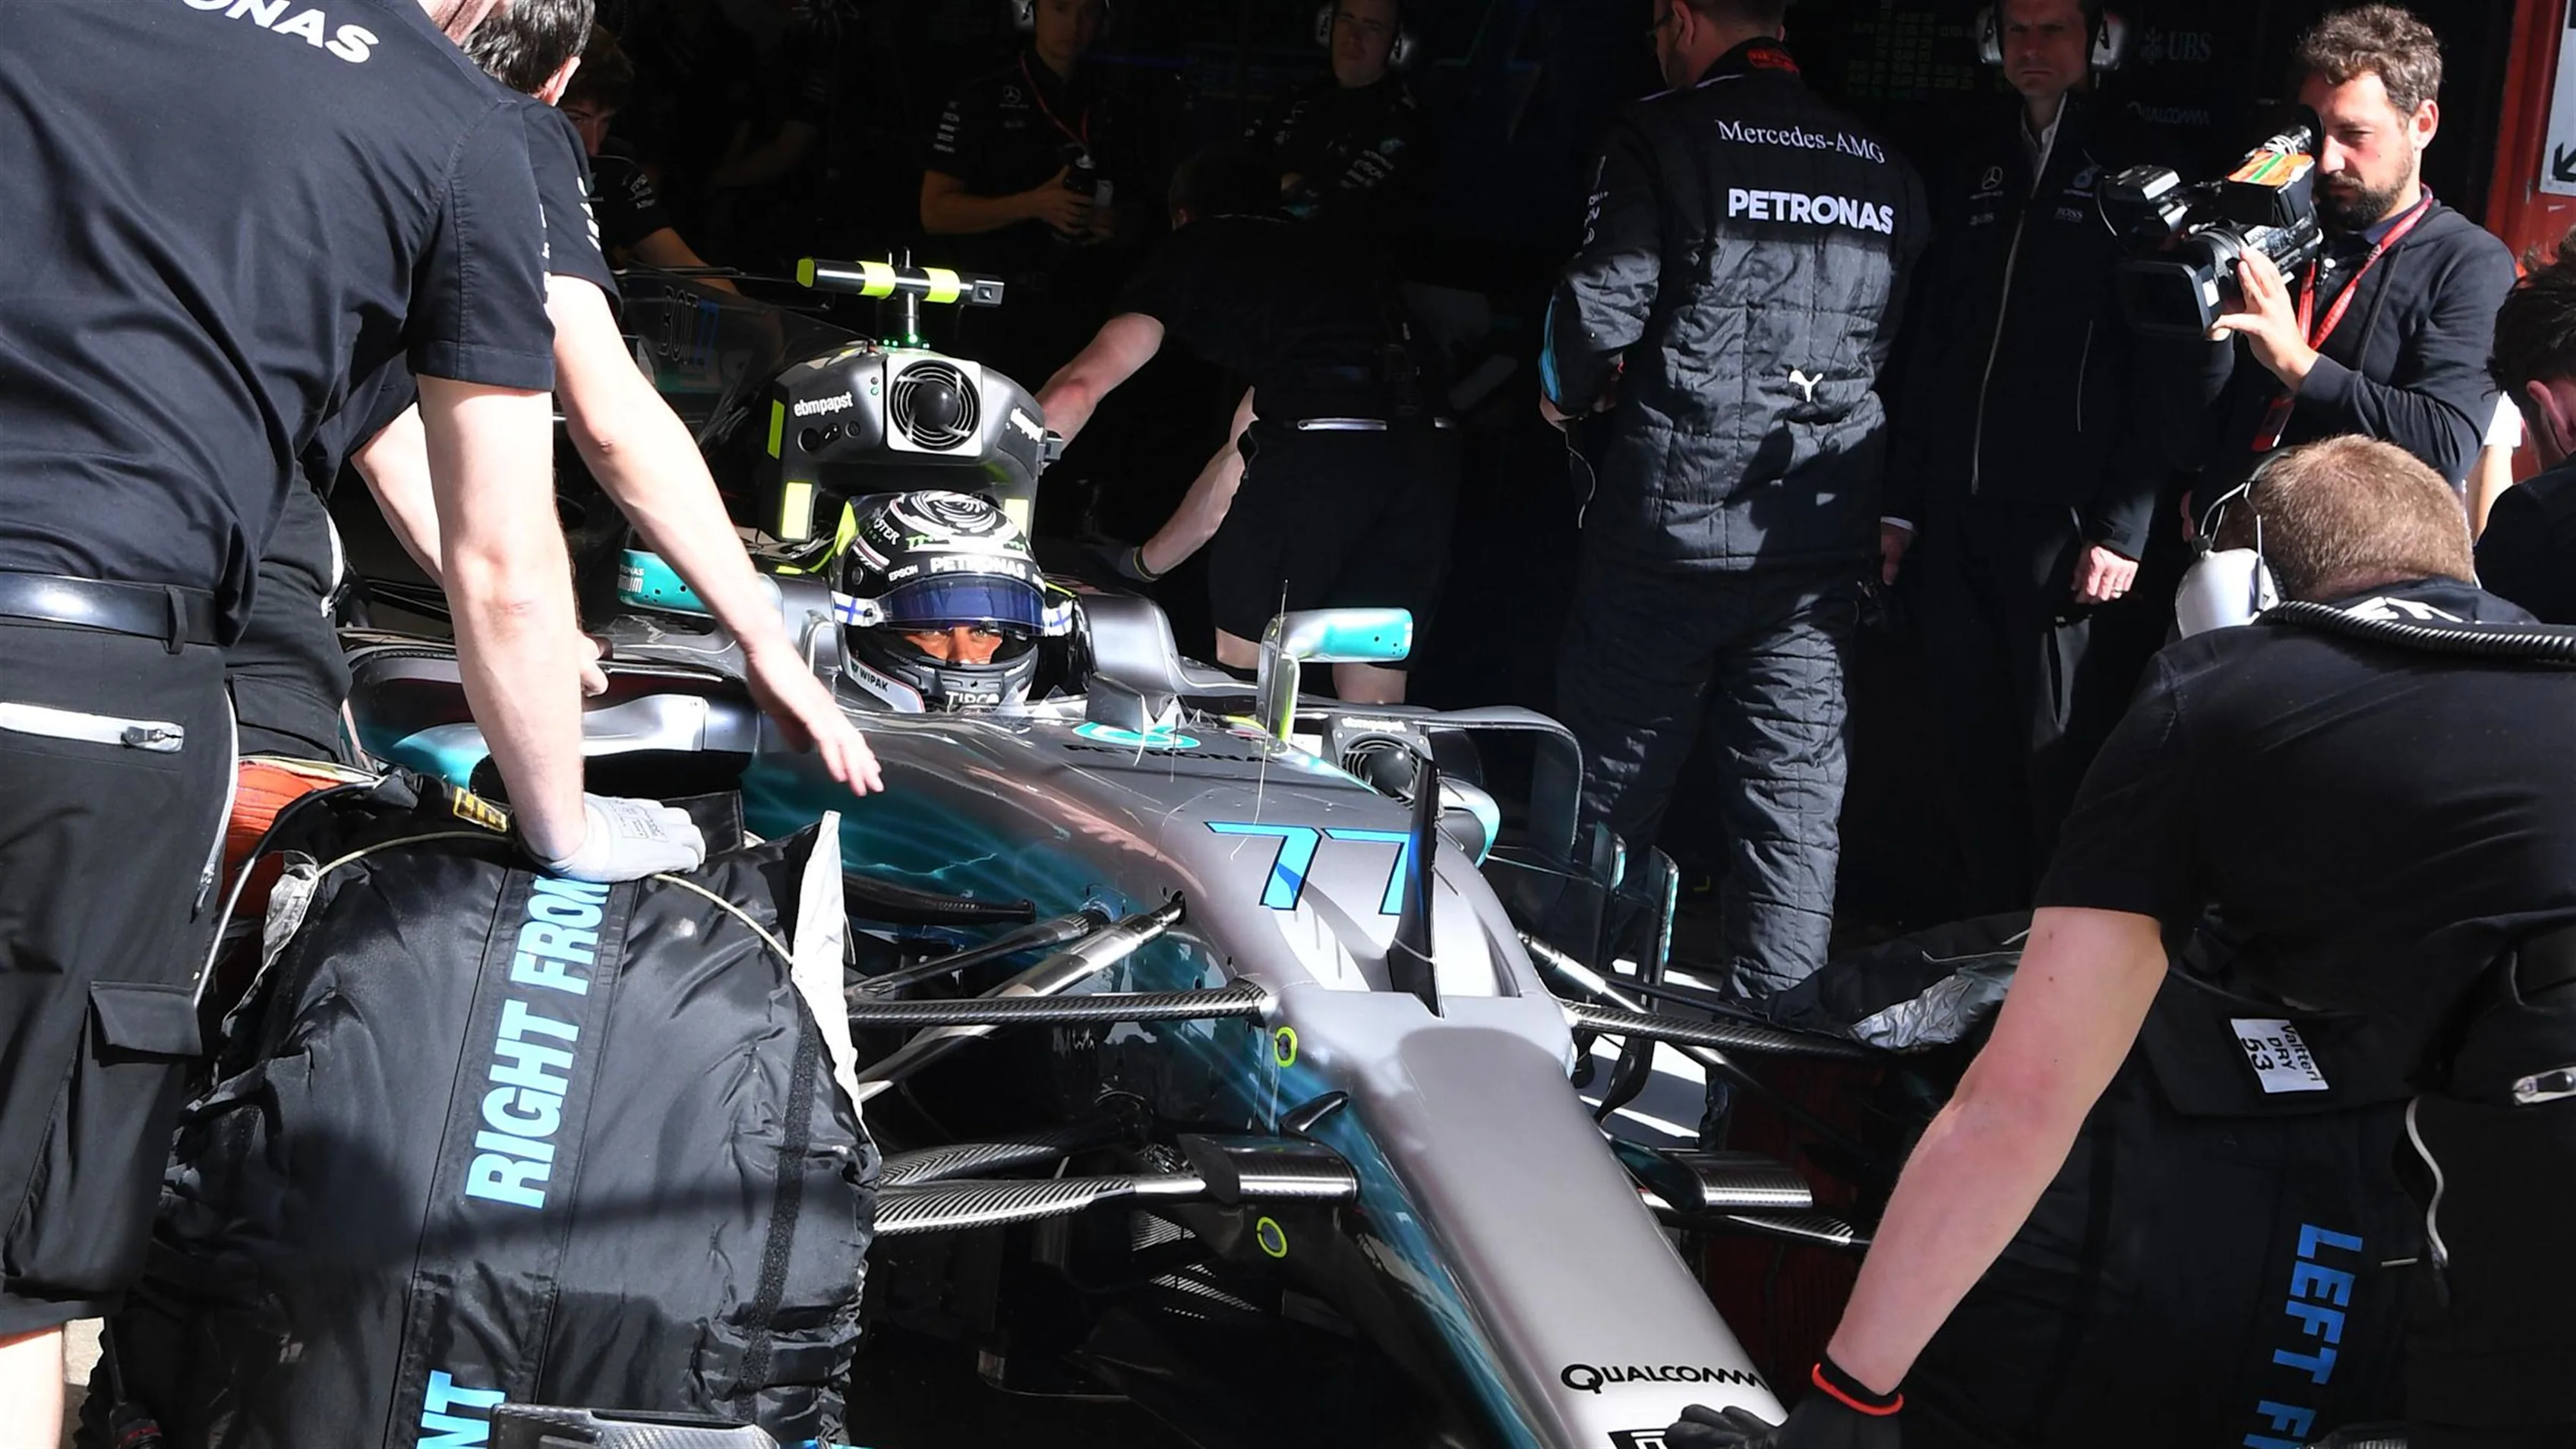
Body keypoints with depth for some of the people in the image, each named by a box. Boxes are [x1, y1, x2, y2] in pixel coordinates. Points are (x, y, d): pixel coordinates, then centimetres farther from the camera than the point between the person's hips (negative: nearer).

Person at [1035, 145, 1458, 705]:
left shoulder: (1195, 250, 20)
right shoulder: (1328, 262, 37)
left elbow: (1079, 388, 6)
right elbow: (1244, 454, 40)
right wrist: (1140, 564, 47)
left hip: (1319, 444, -6)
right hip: (1428, 446, 6)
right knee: (1373, 710, 13)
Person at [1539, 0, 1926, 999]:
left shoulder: (1660, 136, -5)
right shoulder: (1883, 165, 10)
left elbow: (1604, 302, -13)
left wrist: (1566, 392, 6)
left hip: (1671, 527, -4)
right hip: (1820, 541, 4)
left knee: (1608, 799, 9)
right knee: (1794, 804, 6)